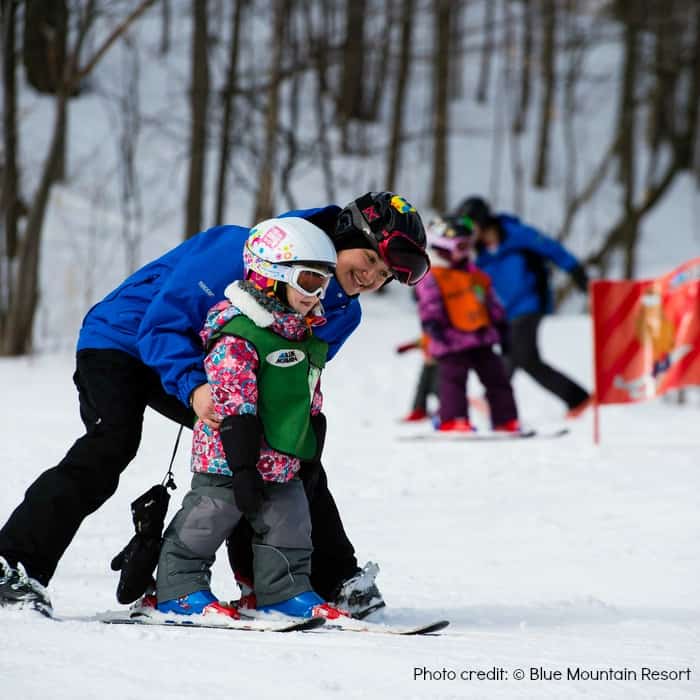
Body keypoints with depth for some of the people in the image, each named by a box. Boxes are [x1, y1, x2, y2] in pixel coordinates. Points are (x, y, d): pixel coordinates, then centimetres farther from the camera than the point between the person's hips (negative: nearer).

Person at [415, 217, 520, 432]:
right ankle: (453, 421, -11)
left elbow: (491, 301, 25)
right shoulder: (432, 277, -3)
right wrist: (432, 323, -29)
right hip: (452, 342, -7)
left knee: (496, 378, 8)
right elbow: (429, 302, -14)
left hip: (482, 338, 7)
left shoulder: (475, 275, 19)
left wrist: (500, 324, 22)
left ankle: (506, 421, 15)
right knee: (454, 378, -13)